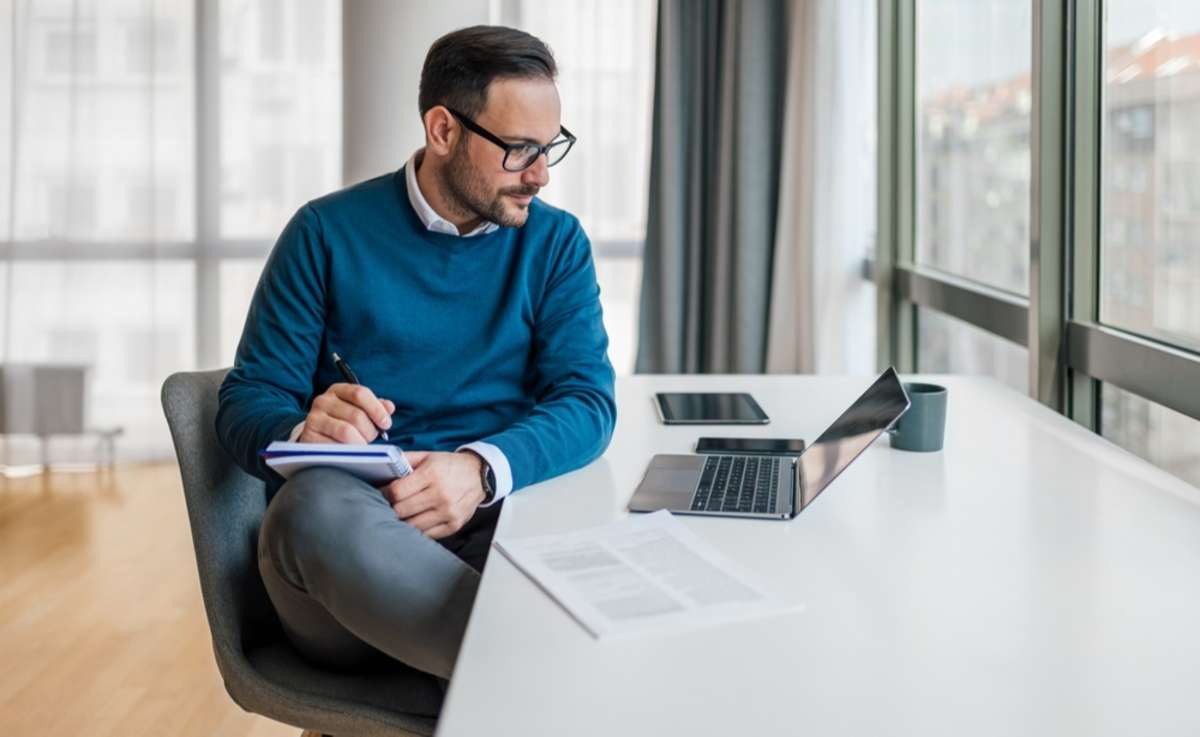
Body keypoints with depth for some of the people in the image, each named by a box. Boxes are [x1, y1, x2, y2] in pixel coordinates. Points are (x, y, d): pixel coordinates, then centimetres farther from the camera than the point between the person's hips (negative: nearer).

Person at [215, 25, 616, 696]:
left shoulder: (556, 242, 11)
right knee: (318, 499, -38)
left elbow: (588, 400, -1)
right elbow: (248, 402, 3)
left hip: (494, 530, 0)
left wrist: (482, 470, -23)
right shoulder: (330, 233, 5)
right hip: (336, 541, 0)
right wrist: (306, 431, -23)